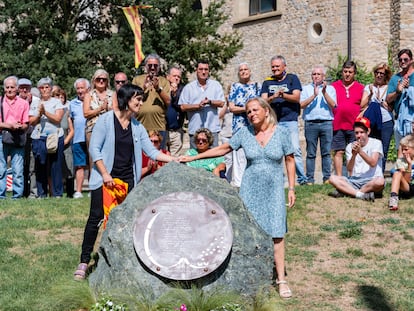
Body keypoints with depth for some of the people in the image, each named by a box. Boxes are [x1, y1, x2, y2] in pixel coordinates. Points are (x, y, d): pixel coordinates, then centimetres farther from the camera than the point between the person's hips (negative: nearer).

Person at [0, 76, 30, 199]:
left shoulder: (23, 103, 11)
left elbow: (26, 124, 8)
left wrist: (20, 127, -13)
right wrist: (10, 125, -12)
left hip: (18, 139, 0)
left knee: (18, 169, -4)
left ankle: (17, 195, 1)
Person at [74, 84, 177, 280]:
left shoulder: (137, 127, 9)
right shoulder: (106, 120, -6)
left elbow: (152, 151, 7)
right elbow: (94, 149, -9)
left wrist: (175, 160, -5)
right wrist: (105, 174, -15)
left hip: (127, 180, 5)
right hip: (104, 178, -5)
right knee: (96, 217, -7)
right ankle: (84, 262, 0)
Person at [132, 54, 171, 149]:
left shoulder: (164, 81, 10)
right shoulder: (137, 79, 11)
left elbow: (168, 102, -1)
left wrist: (158, 88, -13)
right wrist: (143, 87, -11)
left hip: (159, 126, 0)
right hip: (140, 125, 0)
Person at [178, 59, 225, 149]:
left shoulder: (216, 85, 10)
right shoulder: (188, 87, 9)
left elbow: (221, 103, 2)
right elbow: (183, 107, 1)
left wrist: (210, 102, -16)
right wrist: (198, 105, -12)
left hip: (212, 128, 0)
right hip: (195, 129, 0)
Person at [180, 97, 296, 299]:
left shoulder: (281, 132, -3)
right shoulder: (244, 133, 0)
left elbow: (290, 160, 2)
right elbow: (223, 149, 6)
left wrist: (291, 188, -1)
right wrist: (192, 158, 3)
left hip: (274, 189, -1)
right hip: (250, 188, 2)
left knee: (276, 233, -5)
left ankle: (281, 279, 1)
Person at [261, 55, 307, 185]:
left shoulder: (292, 78, 8)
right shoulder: (267, 82, 13)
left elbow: (297, 98, -2)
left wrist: (283, 95, -18)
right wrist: (273, 97, -18)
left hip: (290, 120, -2)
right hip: (273, 121, 3)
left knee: (295, 149, -8)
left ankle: (302, 178, -3)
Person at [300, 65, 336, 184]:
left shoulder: (330, 89, 15)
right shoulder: (306, 89, 13)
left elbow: (333, 105, 0)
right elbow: (302, 105, -1)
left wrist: (324, 93, -10)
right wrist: (314, 95, -10)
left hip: (326, 123, 1)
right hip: (311, 123, 0)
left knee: (326, 152, 0)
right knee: (311, 153, -1)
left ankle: (327, 178, 5)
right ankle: (310, 179, 2)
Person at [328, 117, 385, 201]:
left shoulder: (376, 143, 1)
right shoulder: (350, 146, 8)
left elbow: (373, 163, -15)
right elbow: (349, 170, -3)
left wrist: (360, 151, -27)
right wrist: (353, 155, -20)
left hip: (371, 181, -3)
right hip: (354, 181, 3)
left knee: (380, 181, -37)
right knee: (333, 178, -20)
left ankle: (347, 191, -23)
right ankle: (362, 194, -28)